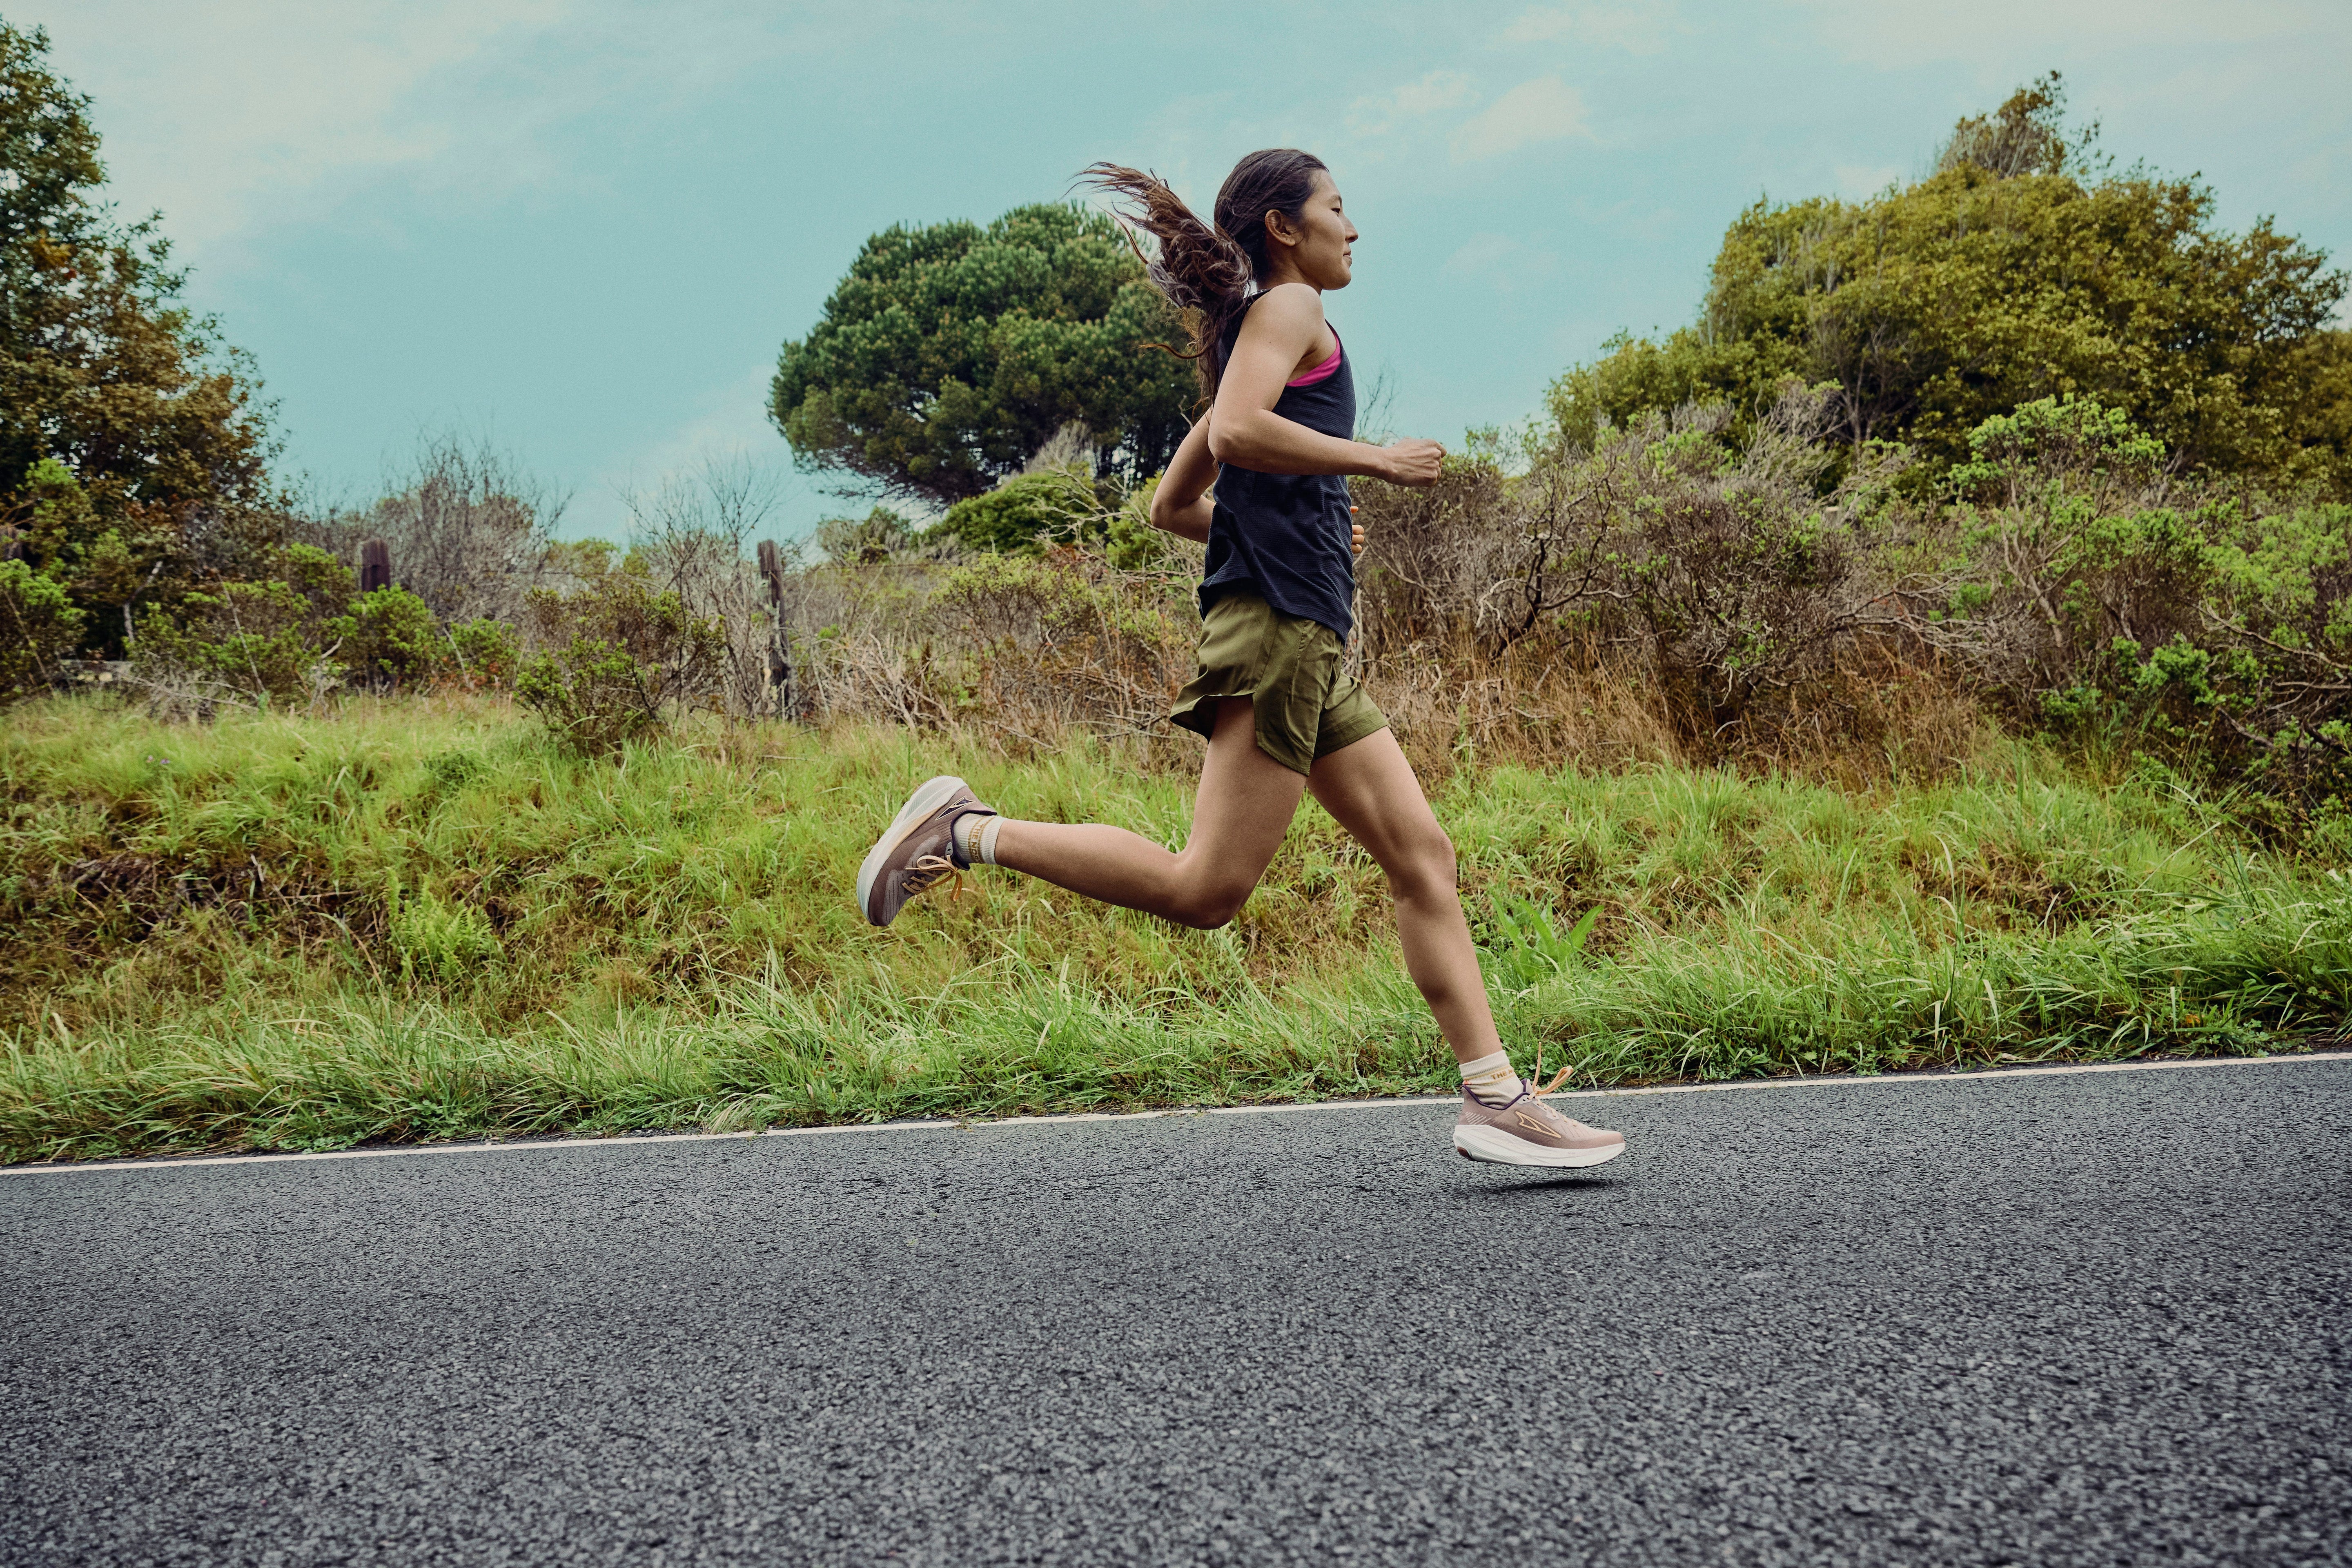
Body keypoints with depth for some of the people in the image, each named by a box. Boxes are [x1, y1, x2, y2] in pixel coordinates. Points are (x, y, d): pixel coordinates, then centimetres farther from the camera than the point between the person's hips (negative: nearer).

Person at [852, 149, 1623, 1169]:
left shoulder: (1252, 338, 27)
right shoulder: (1288, 306, 0)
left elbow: (1169, 507, 27)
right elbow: (1235, 433, -20)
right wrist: (1374, 460, -12)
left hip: (1312, 647, 10)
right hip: (1277, 624, -10)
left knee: (1422, 857, 5)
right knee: (1205, 890, -15)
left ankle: (1497, 1101, 5)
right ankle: (969, 833, -9)